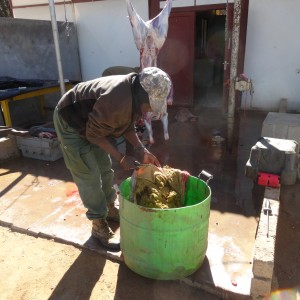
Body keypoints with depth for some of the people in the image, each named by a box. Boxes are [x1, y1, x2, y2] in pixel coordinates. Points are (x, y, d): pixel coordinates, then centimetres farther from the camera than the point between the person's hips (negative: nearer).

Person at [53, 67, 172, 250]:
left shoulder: (135, 95, -11)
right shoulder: (115, 100, -39)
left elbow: (128, 125, 2)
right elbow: (94, 134, -27)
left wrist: (141, 150, -11)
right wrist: (121, 158, -24)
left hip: (92, 122, 9)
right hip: (70, 122, -9)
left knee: (106, 168, 14)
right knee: (89, 175, -6)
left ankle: (110, 208, 33)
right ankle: (99, 225, 8)